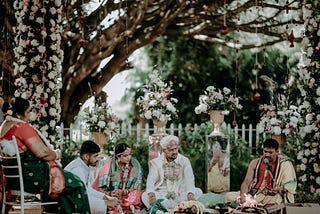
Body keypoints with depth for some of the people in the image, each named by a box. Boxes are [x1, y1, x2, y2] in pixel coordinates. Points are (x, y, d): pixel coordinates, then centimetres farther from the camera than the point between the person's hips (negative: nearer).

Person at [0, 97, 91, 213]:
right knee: (77, 184, 0)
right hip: (31, 176, -10)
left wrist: (51, 152, 13)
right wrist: (56, 154, -1)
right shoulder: (22, 126, -20)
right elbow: (41, 152, -23)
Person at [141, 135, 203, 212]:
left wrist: (190, 193, -33)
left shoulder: (184, 161, 4)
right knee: (145, 196, -28)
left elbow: (189, 179, -11)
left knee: (198, 192, -23)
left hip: (180, 196, 1)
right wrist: (151, 193, -35)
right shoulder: (156, 162, 3)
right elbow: (151, 181, -11)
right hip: (161, 196, -1)